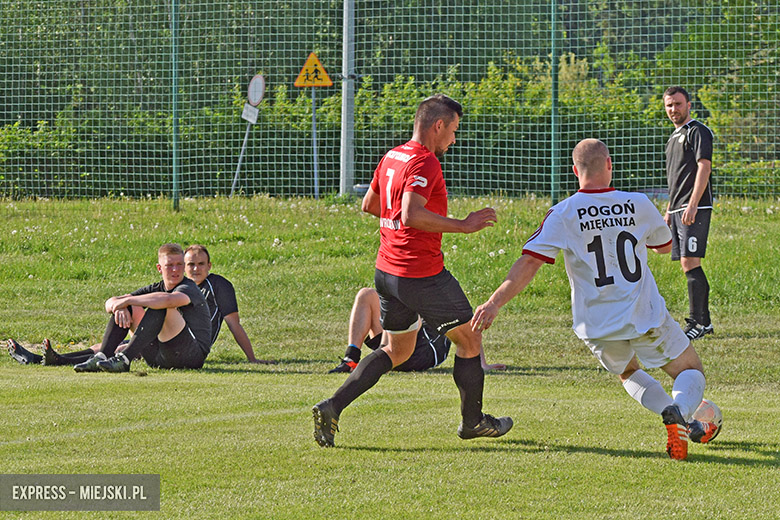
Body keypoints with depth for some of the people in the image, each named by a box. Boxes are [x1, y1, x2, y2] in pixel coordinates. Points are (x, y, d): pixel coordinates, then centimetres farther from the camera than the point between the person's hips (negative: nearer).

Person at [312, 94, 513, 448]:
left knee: (396, 351, 19)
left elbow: (369, 204, 23)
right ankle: (472, 421, 24)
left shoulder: (391, 157, 10)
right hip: (421, 274, -9)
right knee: (469, 340, 11)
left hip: (386, 271, 9)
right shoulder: (424, 163, -18)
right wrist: (463, 225, -26)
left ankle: (332, 407, 3)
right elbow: (411, 216, -30)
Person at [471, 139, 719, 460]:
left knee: (627, 372, 32)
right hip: (647, 317, -1)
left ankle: (670, 412, 5)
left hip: (597, 326, 1)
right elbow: (665, 245, 18)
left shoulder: (563, 215, -6)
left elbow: (529, 264, -15)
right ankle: (680, 411, -17)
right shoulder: (638, 205, -2)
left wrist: (494, 303, -14)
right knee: (691, 371, 18)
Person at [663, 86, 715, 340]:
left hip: (695, 210, -9)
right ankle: (705, 321, 13)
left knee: (690, 263, -14)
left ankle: (697, 322, -13)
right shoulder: (674, 138, 22)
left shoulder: (697, 131, -6)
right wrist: (669, 211, 24)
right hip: (678, 211, 9)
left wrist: (692, 205, -24)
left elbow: (704, 167, -16)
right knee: (688, 265, 8)